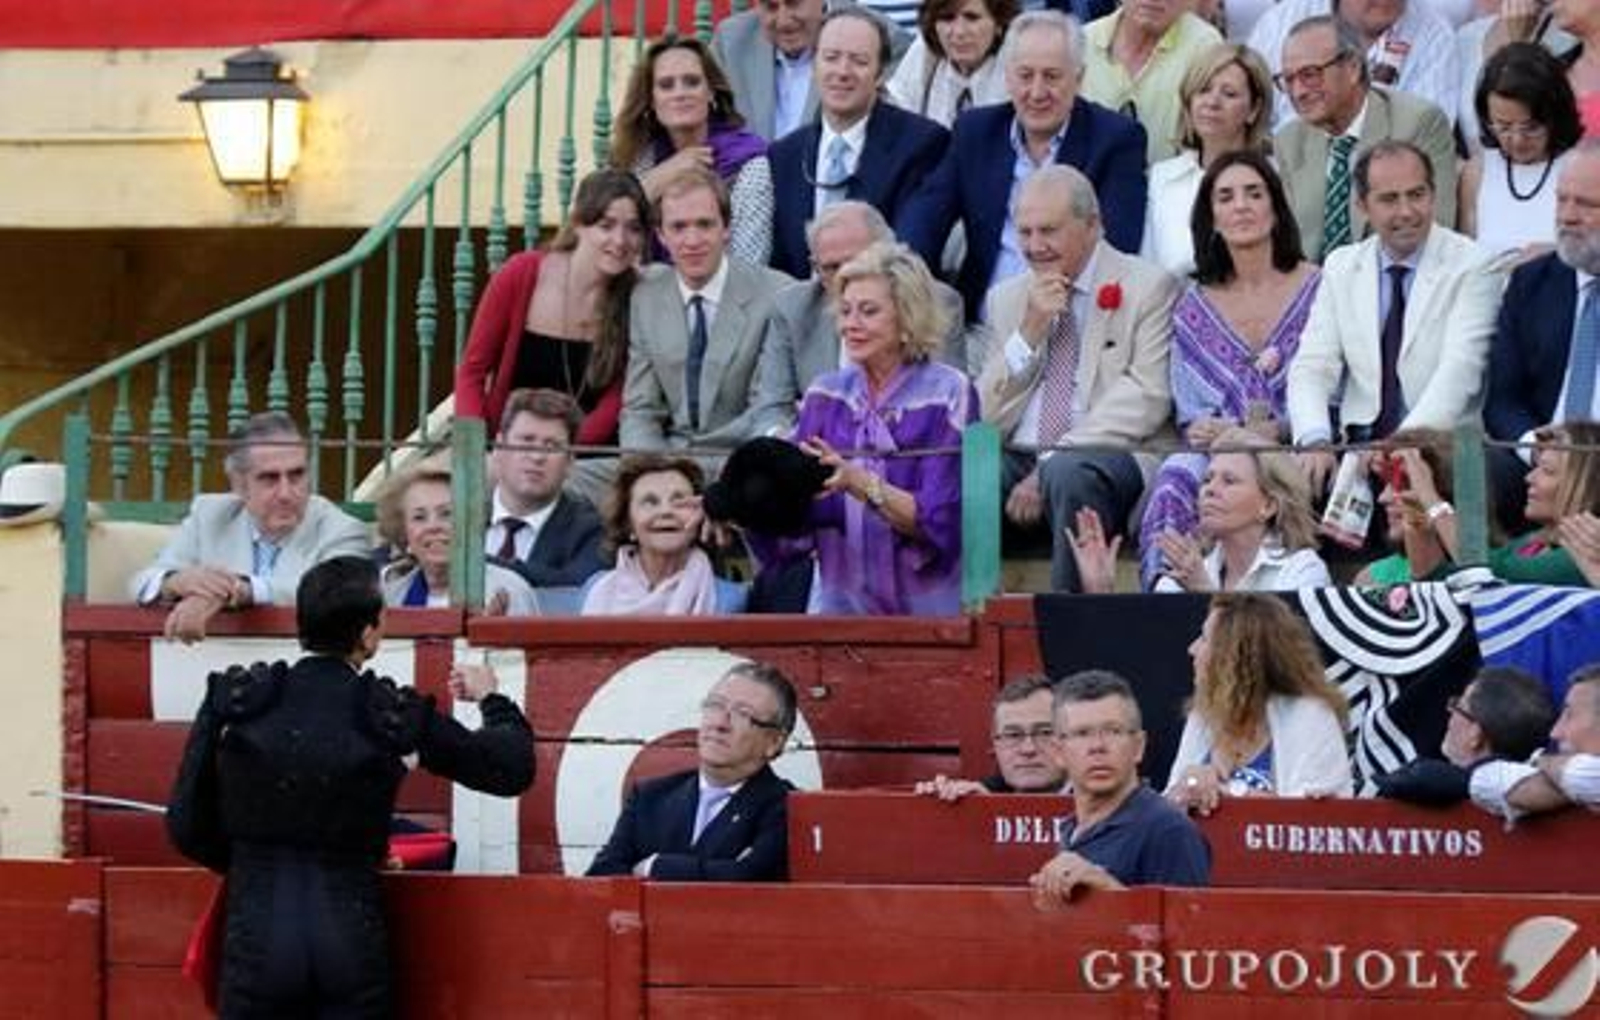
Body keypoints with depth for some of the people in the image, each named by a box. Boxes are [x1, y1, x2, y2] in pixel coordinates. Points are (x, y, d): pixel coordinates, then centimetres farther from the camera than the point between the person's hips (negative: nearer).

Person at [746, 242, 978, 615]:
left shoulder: (948, 394, -2)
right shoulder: (826, 395, 10)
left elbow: (938, 525, -10)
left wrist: (857, 483, -23)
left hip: (926, 612, -3)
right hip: (841, 605, 3)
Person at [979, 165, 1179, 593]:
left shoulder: (1148, 288, 5)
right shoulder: (1007, 297, 20)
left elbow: (1147, 399, -7)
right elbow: (986, 417, 12)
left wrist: (1050, 463, -16)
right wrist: (1030, 330, -3)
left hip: (1111, 458, -4)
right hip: (1017, 459, 4)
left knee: (1068, 473, -38)